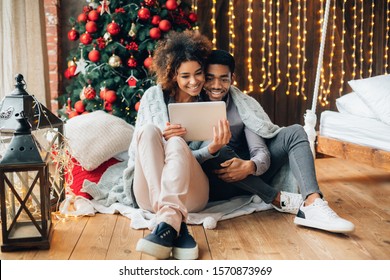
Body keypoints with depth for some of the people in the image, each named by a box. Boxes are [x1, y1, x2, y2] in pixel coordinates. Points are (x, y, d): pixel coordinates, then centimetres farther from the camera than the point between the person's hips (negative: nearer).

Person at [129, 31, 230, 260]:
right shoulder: (154, 96, 10)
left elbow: (192, 159, 6)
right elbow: (138, 145, 7)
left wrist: (214, 148, -17)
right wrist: (158, 138, -16)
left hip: (191, 193, -1)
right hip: (149, 191, 1)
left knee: (177, 144, -30)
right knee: (149, 129, -27)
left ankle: (168, 222, -53)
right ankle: (177, 225, -45)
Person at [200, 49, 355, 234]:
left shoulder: (243, 105, -1)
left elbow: (260, 152, -11)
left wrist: (249, 166, -34)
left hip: (248, 177, 4)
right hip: (216, 183, -3)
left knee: (294, 132, -12)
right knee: (220, 152, -36)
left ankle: (312, 204, -34)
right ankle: (279, 200, -21)